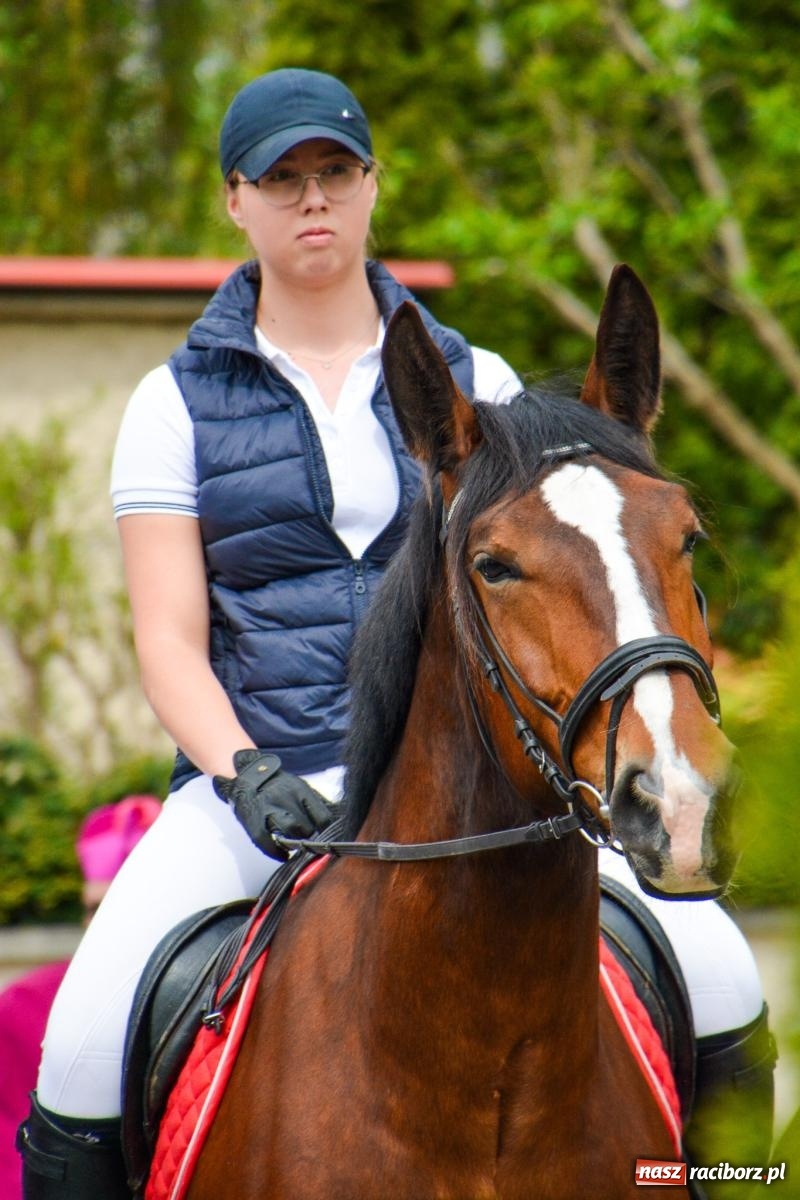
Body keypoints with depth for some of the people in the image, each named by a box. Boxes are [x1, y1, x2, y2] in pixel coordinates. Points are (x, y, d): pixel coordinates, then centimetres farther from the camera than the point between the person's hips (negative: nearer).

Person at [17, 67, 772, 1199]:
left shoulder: (477, 385, 14)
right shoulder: (178, 402, 9)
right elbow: (169, 637, 2)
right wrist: (246, 775, -16)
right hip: (255, 784, -1)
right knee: (89, 1038, -26)